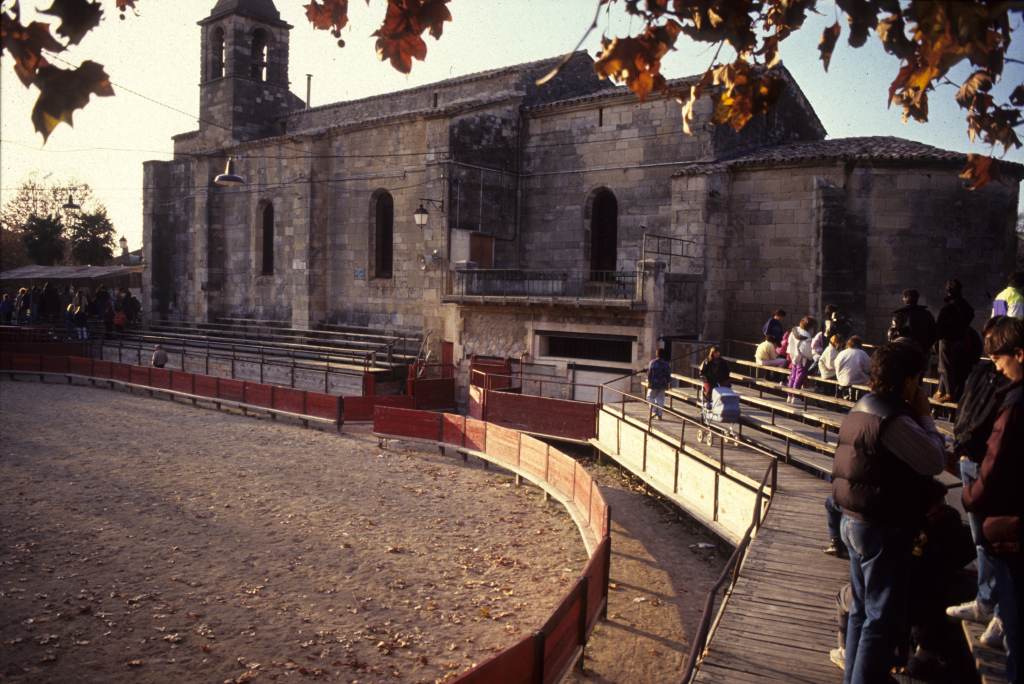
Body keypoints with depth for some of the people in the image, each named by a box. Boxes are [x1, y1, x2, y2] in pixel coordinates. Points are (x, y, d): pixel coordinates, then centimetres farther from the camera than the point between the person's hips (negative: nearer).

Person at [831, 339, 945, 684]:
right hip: (884, 530, -10)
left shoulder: (861, 409, 8)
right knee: (883, 619, 1)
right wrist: (926, 416, -7)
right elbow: (935, 461, -16)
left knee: (862, 609, 21)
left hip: (855, 522, 10)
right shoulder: (893, 420, -22)